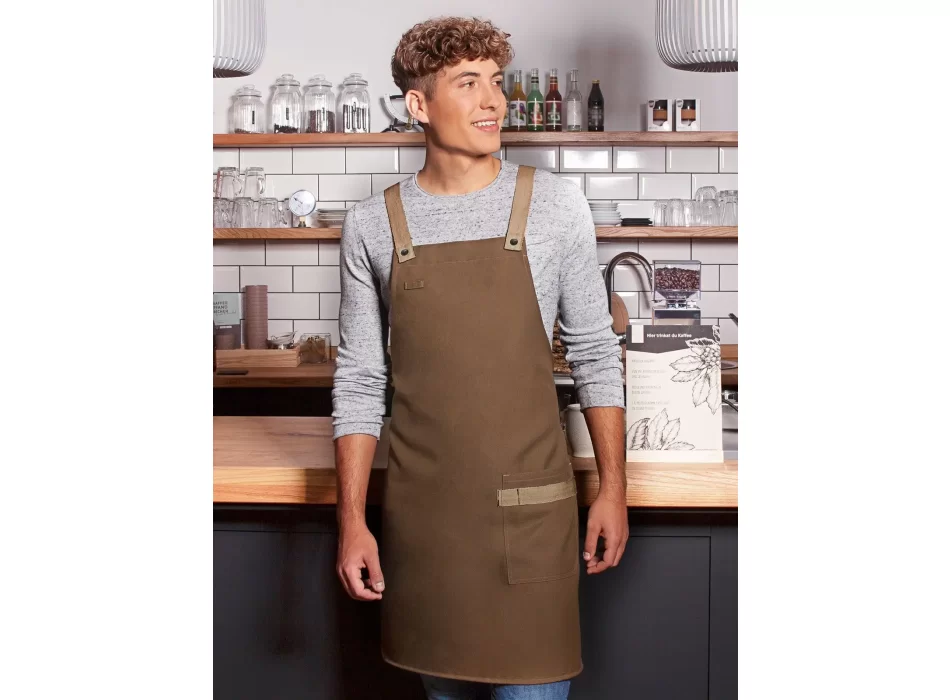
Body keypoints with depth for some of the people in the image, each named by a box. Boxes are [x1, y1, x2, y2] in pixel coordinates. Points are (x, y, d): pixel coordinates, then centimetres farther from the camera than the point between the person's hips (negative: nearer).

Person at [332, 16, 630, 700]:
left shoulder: (556, 205, -2)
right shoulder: (373, 224, 0)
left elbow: (595, 354, 4)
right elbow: (359, 381, 4)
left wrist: (613, 487, 1)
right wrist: (351, 521, 0)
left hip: (529, 509, -1)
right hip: (420, 509, 2)